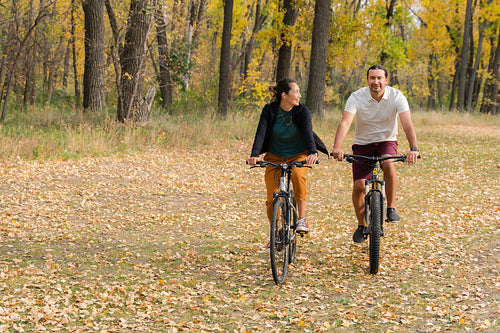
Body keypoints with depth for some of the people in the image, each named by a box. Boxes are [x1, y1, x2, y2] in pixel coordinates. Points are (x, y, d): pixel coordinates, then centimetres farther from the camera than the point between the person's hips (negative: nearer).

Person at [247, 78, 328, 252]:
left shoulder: (303, 111, -15)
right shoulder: (269, 110, -14)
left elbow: (308, 133, -29)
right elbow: (261, 132, -25)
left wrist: (313, 152, -49)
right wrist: (254, 155, -41)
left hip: (299, 155, -1)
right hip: (275, 157, 1)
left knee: (298, 174, -35)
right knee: (272, 198, -8)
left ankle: (302, 219, -24)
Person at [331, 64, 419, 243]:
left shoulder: (396, 97, -16)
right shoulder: (357, 97, -18)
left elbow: (407, 123, -27)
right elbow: (345, 122, -31)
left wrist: (414, 148, -44)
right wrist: (337, 147, -48)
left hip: (387, 141, -1)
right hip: (363, 144, 1)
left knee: (389, 164, -33)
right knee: (359, 185, -8)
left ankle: (391, 208, -15)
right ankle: (361, 225, 15)